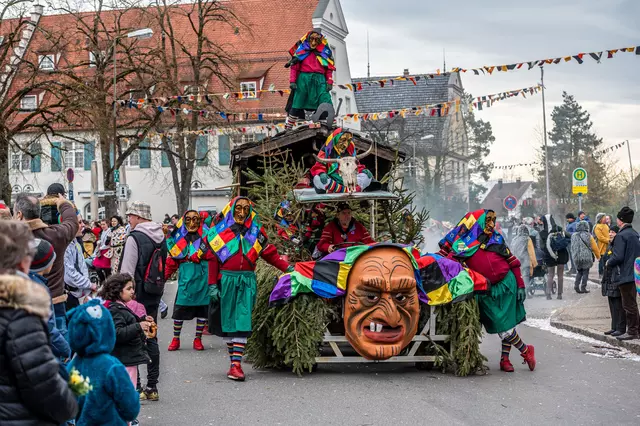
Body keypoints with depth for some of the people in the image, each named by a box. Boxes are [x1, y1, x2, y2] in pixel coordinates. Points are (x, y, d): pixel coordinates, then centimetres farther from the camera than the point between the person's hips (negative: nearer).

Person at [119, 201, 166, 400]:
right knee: (151, 339, 12)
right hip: (154, 296, 8)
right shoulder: (161, 237, 10)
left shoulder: (134, 238, -15)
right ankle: (152, 387, 16)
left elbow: (127, 272, -17)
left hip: (137, 296, -7)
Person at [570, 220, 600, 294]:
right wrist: (598, 256, 12)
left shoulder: (574, 236, 2)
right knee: (585, 272, 6)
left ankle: (576, 285, 2)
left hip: (576, 257, 4)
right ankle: (583, 288, 3)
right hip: (586, 257, -4)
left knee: (579, 272, 17)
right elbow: (594, 247, -2)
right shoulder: (588, 236, -9)